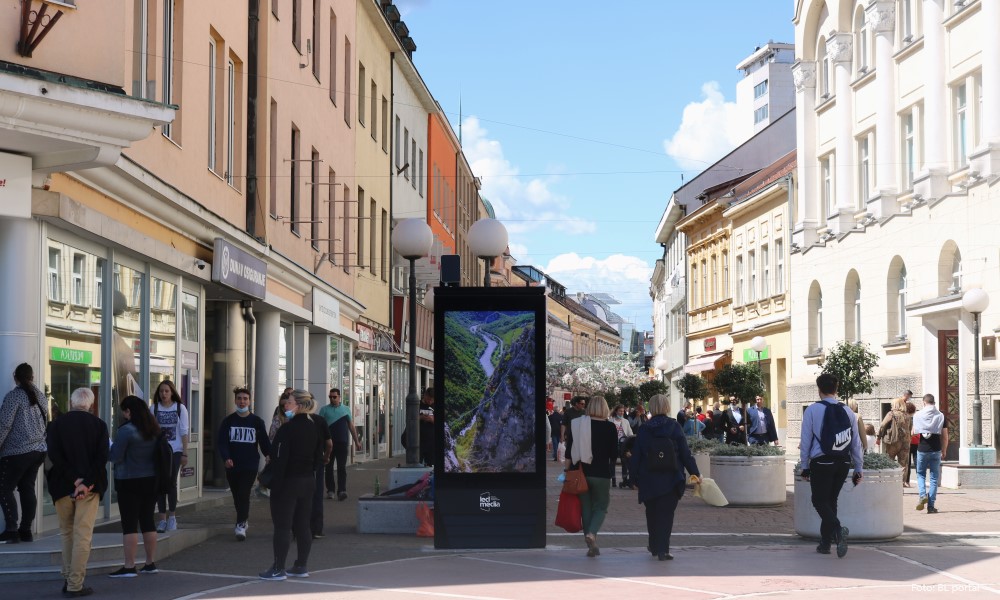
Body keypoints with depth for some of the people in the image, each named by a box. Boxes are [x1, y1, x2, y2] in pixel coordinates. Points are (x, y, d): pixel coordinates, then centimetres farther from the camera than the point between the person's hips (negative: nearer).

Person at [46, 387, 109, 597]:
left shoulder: (56, 425, 1)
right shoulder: (99, 425, 0)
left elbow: (54, 456, -10)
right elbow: (102, 458, -10)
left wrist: (74, 481, -12)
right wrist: (86, 483, -12)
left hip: (63, 486, 1)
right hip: (90, 487, -1)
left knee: (66, 533, 17)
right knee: (82, 536, 0)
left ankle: (68, 579, 19)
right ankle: (75, 585, -2)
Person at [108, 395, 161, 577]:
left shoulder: (126, 430, -15)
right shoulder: (154, 430, 7)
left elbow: (115, 457, -13)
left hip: (129, 482, -7)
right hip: (151, 480, 7)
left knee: (129, 524, -3)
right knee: (147, 521, 13)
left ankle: (129, 567, -3)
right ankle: (151, 563, 17)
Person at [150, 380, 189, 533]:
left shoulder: (180, 408, 1)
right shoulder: (153, 408, 3)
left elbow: (184, 432, 1)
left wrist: (185, 454, -2)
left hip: (175, 451, -1)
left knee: (171, 482, 1)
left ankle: (172, 516, 13)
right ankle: (162, 519, 3)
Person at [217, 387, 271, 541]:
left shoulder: (257, 421, 3)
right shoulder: (228, 421, 5)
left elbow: (264, 441, 3)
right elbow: (222, 442, -2)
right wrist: (226, 458, -20)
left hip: (250, 466, -2)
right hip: (232, 465, 2)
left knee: (244, 495, -12)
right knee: (237, 496, 11)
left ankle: (241, 526, -14)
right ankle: (244, 520, 30)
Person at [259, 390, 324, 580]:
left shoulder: (287, 429, -17)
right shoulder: (314, 428, 8)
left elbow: (280, 459, -19)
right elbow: (319, 458, 13)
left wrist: (275, 484, -16)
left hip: (289, 481, -8)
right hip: (308, 481, 8)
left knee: (282, 526, -3)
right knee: (302, 525, 12)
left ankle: (278, 569, -1)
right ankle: (301, 566, 17)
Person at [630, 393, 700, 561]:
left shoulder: (644, 430, 1)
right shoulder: (674, 427, -5)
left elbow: (636, 456, 3)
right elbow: (685, 453, -4)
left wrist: (637, 478, 12)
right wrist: (695, 473, 4)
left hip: (649, 480, 2)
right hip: (671, 480, -2)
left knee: (652, 514, 18)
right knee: (666, 514, 1)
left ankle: (654, 546, 28)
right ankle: (662, 549, -8)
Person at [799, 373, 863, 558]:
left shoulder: (812, 410, -6)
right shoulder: (848, 411, 6)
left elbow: (806, 440, -4)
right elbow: (856, 443, 9)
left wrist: (805, 466, 5)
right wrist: (858, 469, 16)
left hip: (821, 463, -5)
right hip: (843, 463, 5)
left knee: (820, 501, 1)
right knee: (831, 500, 16)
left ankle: (838, 529, -26)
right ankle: (825, 543, 18)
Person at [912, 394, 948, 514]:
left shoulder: (918, 415, -2)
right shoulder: (941, 416, -1)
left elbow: (913, 432, 1)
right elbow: (945, 436, 0)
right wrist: (944, 450, 13)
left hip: (922, 450, 0)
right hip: (936, 451, 0)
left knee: (920, 474, 17)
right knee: (934, 478, 7)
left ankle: (923, 495, -8)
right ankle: (931, 506, 5)